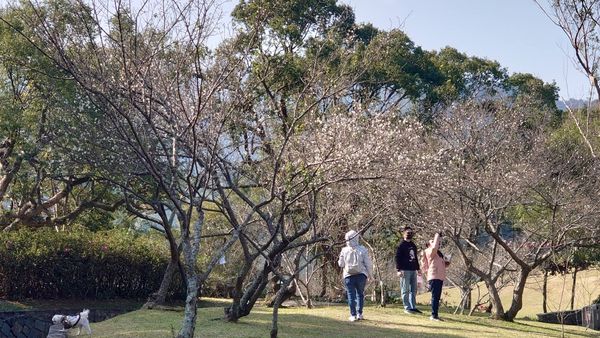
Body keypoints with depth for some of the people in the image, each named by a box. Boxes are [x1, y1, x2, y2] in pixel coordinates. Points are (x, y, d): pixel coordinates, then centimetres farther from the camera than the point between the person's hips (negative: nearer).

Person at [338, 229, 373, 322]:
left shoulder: (344, 251, -6)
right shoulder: (362, 250, -7)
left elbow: (341, 264, 1)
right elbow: (368, 264, -4)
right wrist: (369, 274, 9)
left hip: (349, 276, 0)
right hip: (361, 275, 0)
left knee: (351, 295, 5)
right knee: (360, 294, 14)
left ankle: (353, 315, 1)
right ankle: (359, 313, 12)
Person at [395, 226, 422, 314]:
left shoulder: (413, 245, 17)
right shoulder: (401, 245, -5)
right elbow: (397, 258, -10)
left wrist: (418, 268, 20)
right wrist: (398, 270, -18)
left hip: (413, 270, 8)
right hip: (405, 270, -8)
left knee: (413, 290, 9)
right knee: (405, 290, -3)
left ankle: (413, 307, 15)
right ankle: (407, 307, 0)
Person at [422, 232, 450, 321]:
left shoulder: (438, 253, 24)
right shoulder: (430, 251, -3)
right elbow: (434, 247, -26)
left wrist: (446, 263, 10)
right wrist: (437, 236, -15)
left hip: (440, 277, 9)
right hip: (434, 277, -9)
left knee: (437, 297, 11)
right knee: (435, 296, -11)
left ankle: (435, 315, 17)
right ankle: (434, 315, -12)